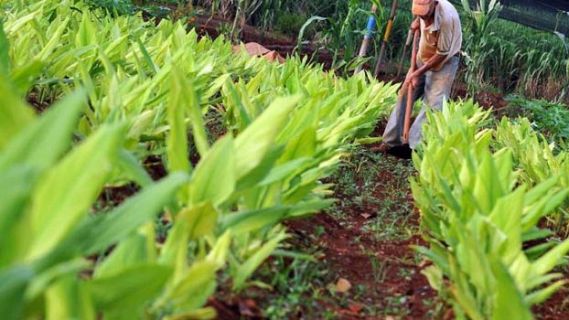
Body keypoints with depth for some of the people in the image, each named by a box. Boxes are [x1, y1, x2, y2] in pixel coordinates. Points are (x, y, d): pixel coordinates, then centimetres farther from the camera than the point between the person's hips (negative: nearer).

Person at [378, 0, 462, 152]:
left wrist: (418, 73, -22)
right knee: (405, 95, 6)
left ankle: (415, 147, -16)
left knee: (432, 104, -15)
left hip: (445, 62, -7)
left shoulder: (447, 16, -35)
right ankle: (391, 140, 14)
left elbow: (442, 54, -26)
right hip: (423, 57, 7)